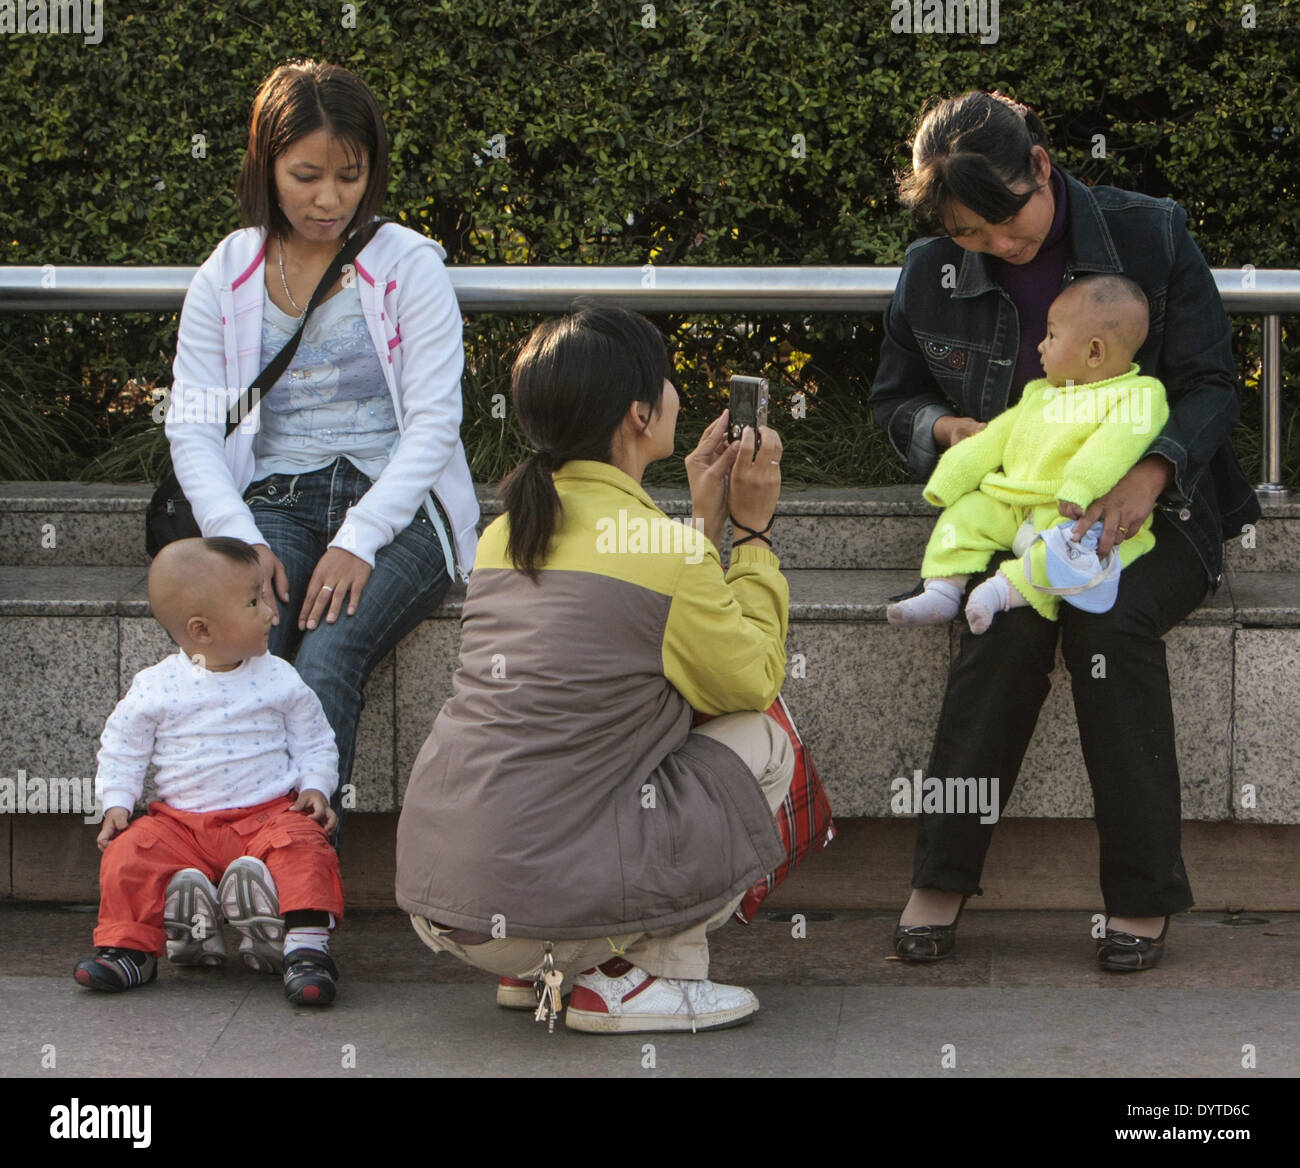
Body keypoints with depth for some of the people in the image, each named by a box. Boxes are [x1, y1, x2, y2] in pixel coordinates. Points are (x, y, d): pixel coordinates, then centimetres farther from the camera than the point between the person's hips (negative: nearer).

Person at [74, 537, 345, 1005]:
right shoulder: (155, 688, 0)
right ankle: (129, 948, -11)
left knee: (302, 846, -30)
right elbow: (120, 750, 11)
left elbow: (314, 742, 12)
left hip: (267, 815, -1)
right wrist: (116, 804, -2)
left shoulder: (279, 680, 3)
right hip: (180, 822, 1)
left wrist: (315, 789, -4)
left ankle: (307, 946, -34)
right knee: (128, 854, -21)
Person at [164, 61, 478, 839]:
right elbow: (192, 426, 6)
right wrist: (238, 538, -12)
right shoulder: (227, 276, 10)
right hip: (277, 502, 2)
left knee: (330, 650, -32)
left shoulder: (410, 267, 2)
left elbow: (433, 425, -4)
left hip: (398, 507, -2)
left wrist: (357, 541, -16)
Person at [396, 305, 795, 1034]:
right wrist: (753, 530, 13)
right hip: (532, 910, -8)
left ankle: (543, 970, 19)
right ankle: (635, 981, 6)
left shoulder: (507, 535, 13)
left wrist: (706, 518, 25)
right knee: (762, 741, 9)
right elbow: (754, 679, 5)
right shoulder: (656, 548, -10)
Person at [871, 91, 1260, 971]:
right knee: (1012, 618, -32)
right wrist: (949, 428, -8)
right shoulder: (931, 275, 3)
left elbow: (1211, 383, -4)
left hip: (1150, 512, -1)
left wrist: (1151, 474, -23)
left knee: (1109, 615, -33)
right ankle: (941, 879, -25)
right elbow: (895, 399, 17)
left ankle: (1143, 896, -25)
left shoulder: (1151, 237, -5)